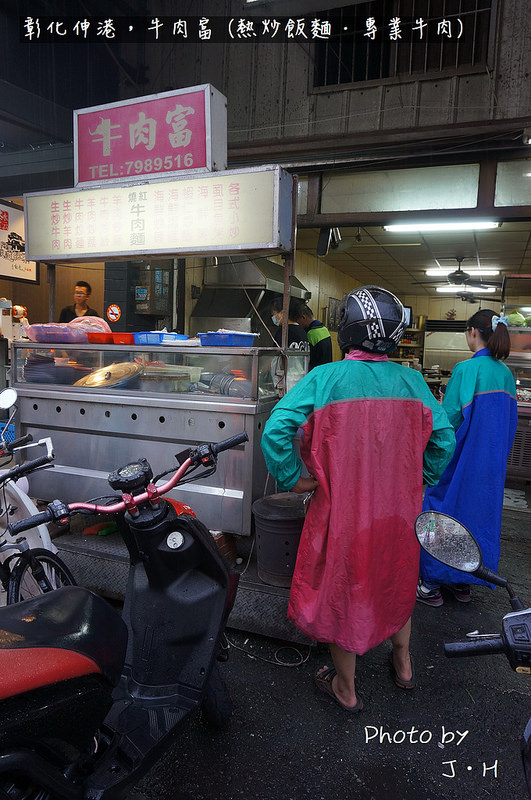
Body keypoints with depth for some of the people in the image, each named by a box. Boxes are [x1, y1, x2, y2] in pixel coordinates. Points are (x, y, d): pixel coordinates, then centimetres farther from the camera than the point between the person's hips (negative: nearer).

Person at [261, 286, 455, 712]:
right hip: (400, 509, 4)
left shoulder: (324, 378, -16)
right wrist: (419, 479, 13)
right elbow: (444, 438, 1)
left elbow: (275, 430, -23)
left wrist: (293, 479, -10)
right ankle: (403, 663, 50)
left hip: (342, 509, -3)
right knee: (397, 581, 28)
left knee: (342, 591, 16)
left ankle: (346, 688, 37)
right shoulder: (412, 381, -4)